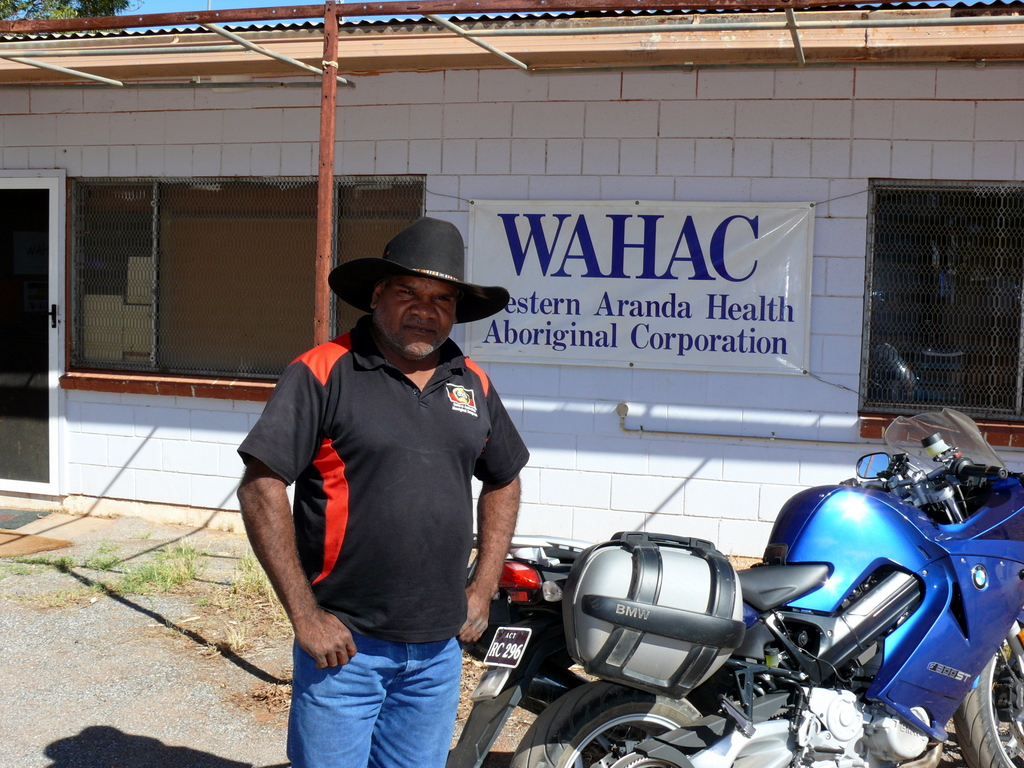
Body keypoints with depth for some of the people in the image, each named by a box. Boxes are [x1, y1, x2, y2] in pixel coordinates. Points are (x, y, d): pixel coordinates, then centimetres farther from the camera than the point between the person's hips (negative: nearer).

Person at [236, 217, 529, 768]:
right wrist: (305, 616, -14)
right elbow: (261, 488, -12)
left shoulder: (473, 383, 8)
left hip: (438, 649, 5)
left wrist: (483, 588, 12)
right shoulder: (322, 372, -8)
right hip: (343, 644, -4)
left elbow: (502, 481, 21)